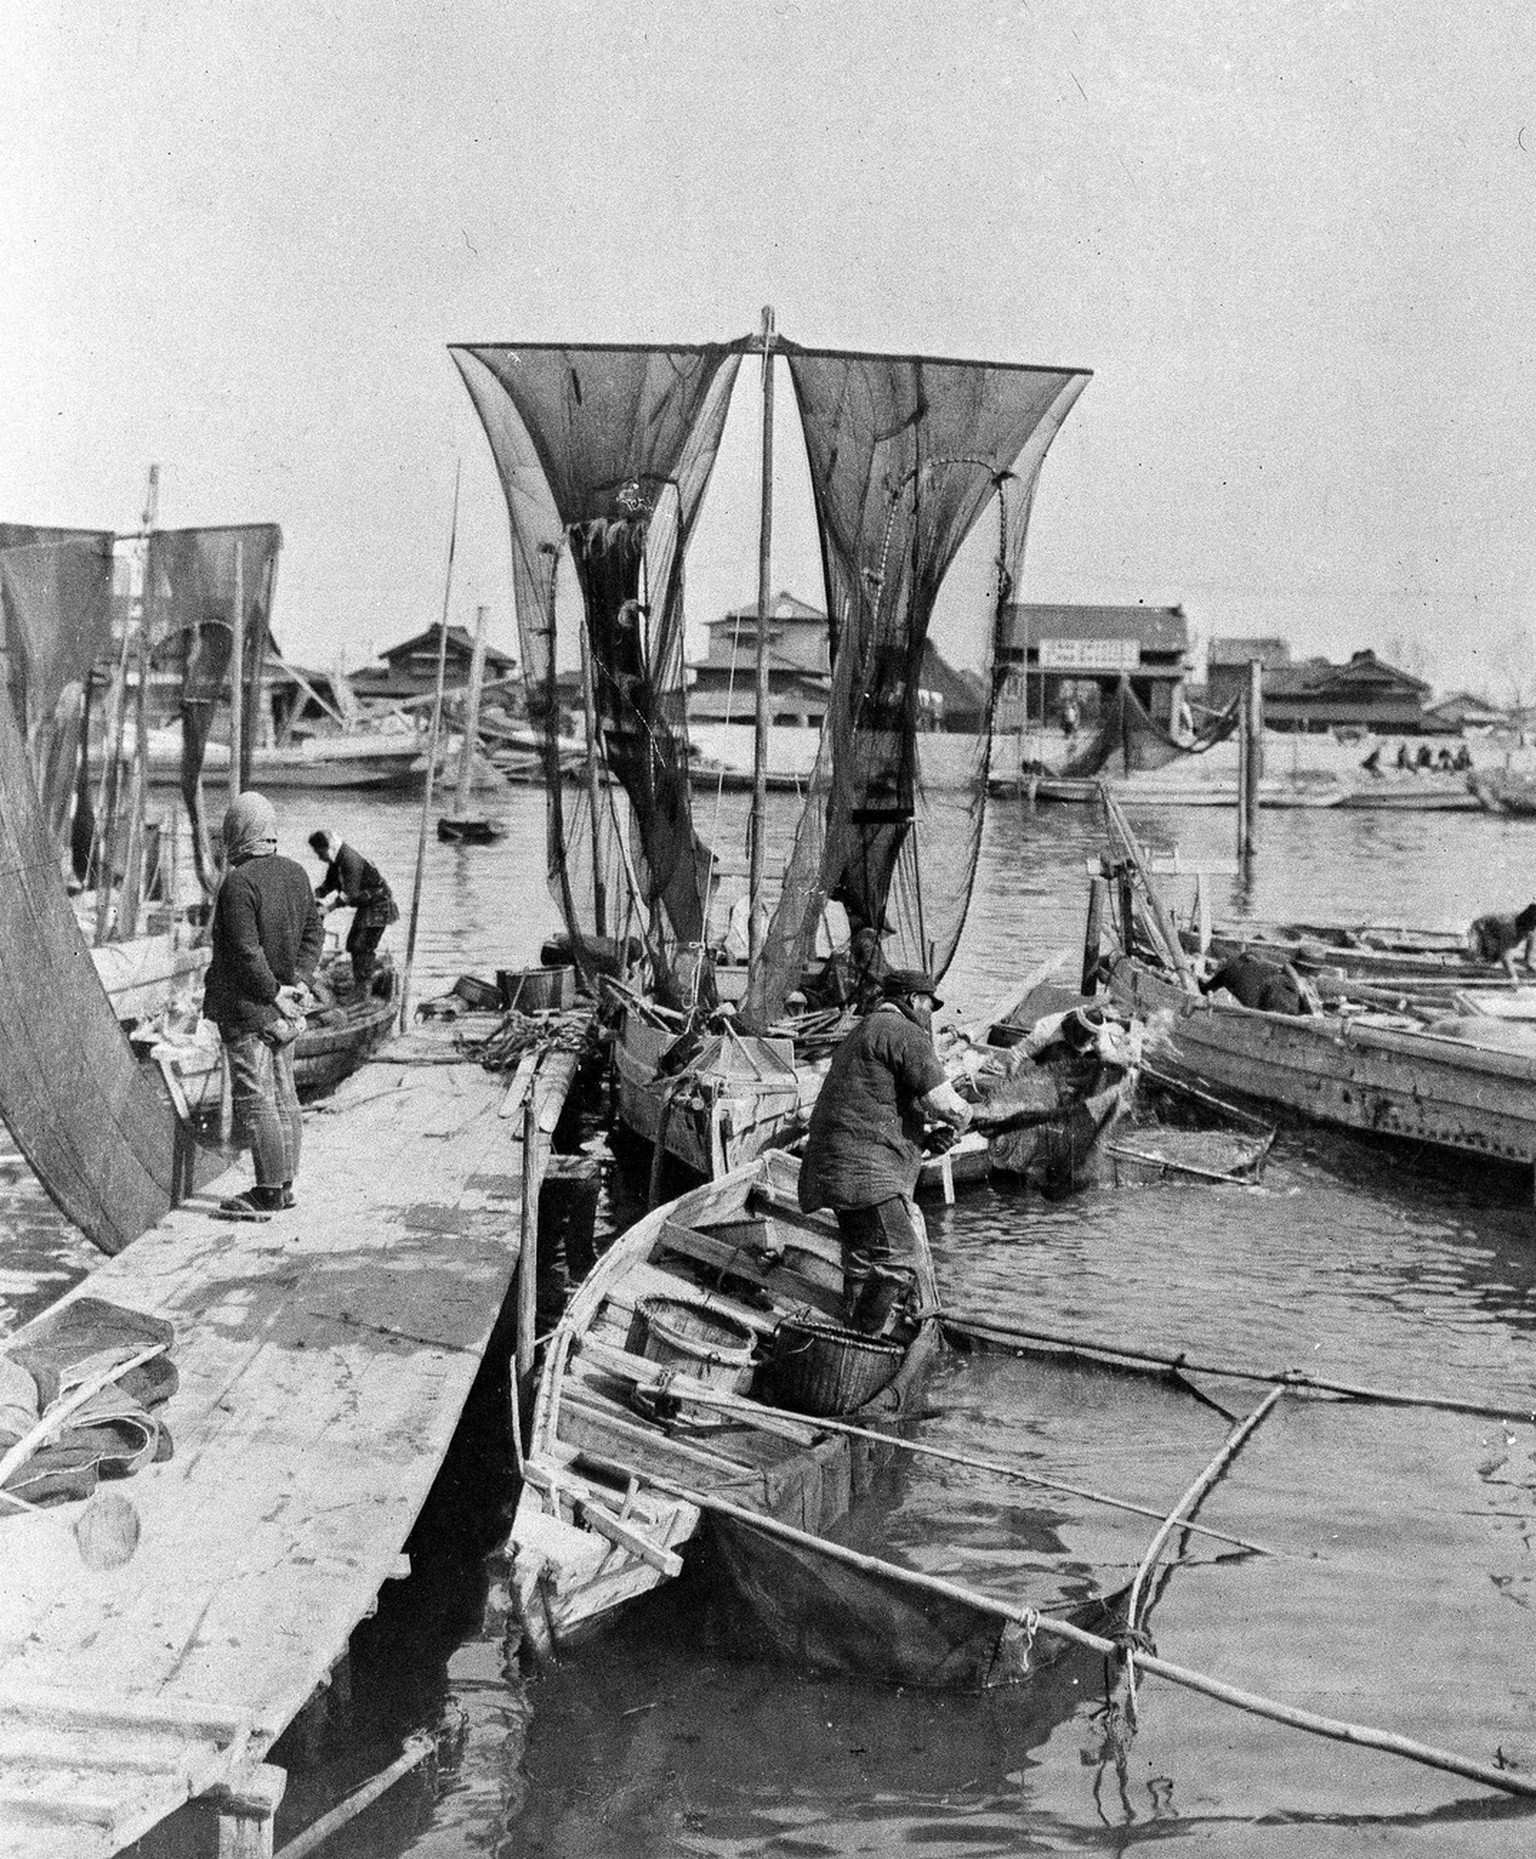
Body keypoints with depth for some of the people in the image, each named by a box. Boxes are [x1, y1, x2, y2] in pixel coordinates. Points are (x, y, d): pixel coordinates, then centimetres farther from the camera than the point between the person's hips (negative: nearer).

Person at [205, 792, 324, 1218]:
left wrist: (273, 992, -12)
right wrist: (299, 980, 4)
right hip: (282, 1007, 8)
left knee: (254, 1096, -5)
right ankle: (284, 1184, 21)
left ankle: (269, 1192, -4)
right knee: (282, 1092, 14)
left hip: (247, 1005, -8)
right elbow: (315, 931, 11)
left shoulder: (238, 883, -19)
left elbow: (245, 951, -21)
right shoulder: (295, 873, 6)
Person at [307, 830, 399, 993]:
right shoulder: (336, 859, 4)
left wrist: (327, 909, -25)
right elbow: (328, 883, 13)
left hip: (378, 906, -10)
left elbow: (349, 893, -29)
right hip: (365, 907, 10)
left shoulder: (350, 859, -26)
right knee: (353, 944, 12)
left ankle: (362, 992, -8)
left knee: (363, 948, -11)